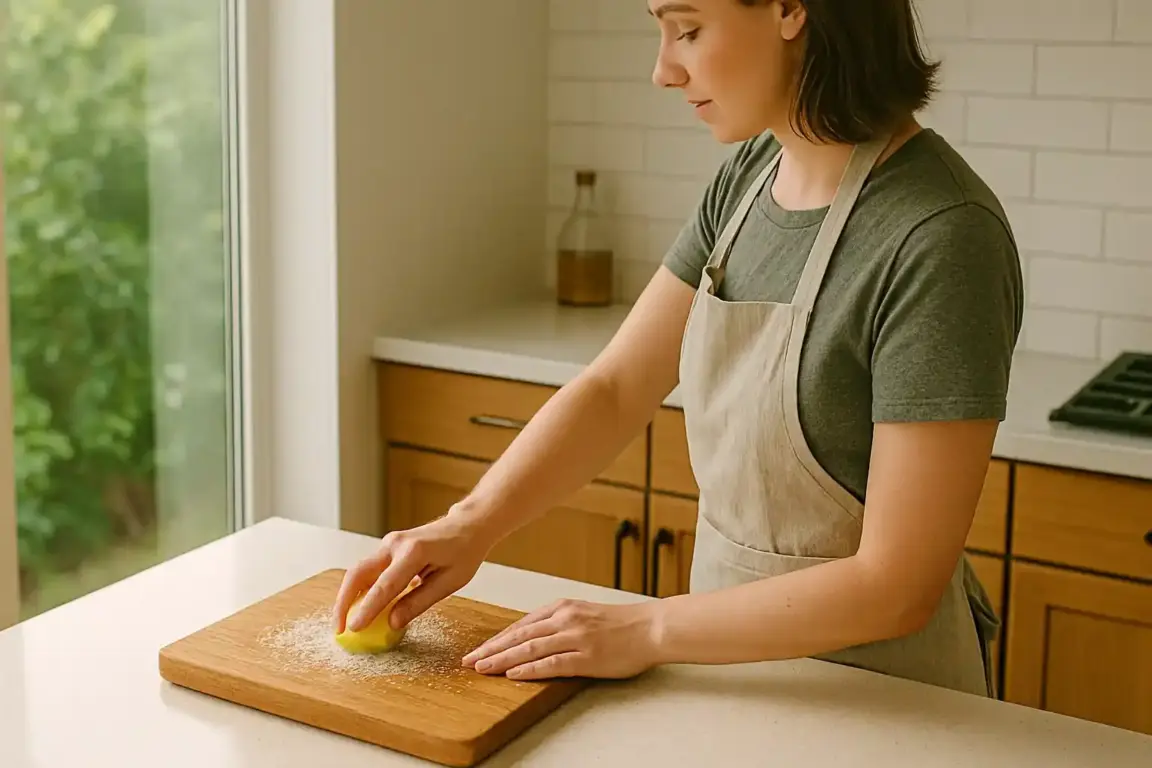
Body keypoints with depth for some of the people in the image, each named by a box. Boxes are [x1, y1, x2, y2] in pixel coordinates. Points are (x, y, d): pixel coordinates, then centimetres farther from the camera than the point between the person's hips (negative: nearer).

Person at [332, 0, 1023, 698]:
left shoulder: (941, 237, -26)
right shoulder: (751, 174, -3)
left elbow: (896, 586, -25)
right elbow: (614, 389, 0)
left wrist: (647, 630, -20)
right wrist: (471, 524, -13)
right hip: (739, 645, 6)